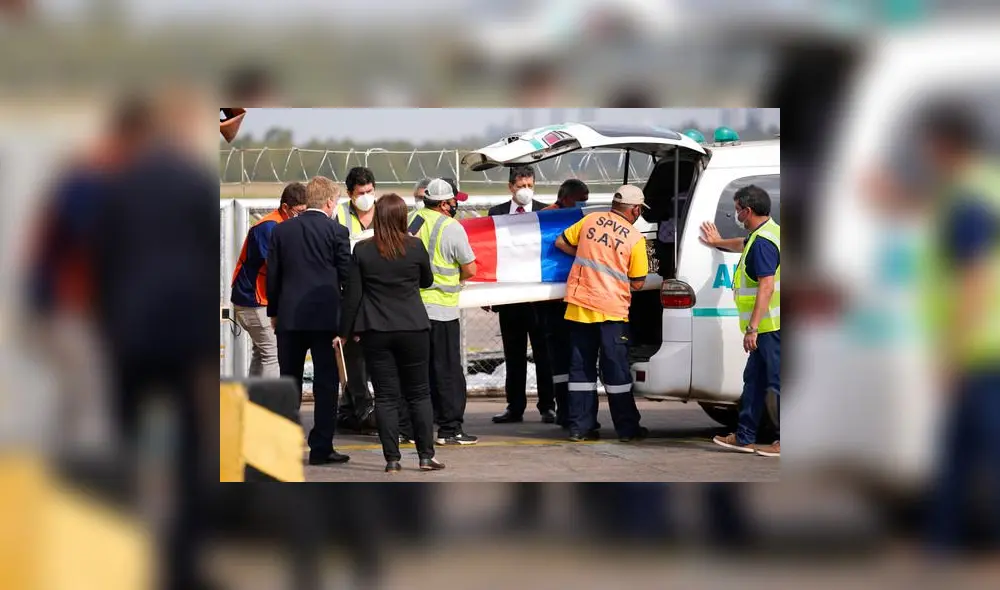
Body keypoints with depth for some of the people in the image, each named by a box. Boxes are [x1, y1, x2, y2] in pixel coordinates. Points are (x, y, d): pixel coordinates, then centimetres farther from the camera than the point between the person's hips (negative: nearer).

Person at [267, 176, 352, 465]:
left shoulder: (282, 230, 5)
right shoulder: (337, 231, -5)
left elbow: (272, 275, 7)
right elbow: (347, 276, -3)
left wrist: (273, 312, 16)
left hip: (289, 317, 3)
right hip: (326, 316, -3)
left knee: (289, 381, 12)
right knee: (326, 382, 1)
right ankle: (321, 447, -1)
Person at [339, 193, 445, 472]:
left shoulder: (362, 250, -5)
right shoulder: (415, 246, -5)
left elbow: (352, 295, -2)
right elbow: (427, 281, 11)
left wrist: (346, 331, 6)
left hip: (376, 332, 0)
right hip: (413, 328, 0)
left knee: (386, 396, 4)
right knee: (419, 394, 10)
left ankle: (392, 459, 2)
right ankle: (426, 455, 8)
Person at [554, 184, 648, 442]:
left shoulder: (590, 220, 4)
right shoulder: (635, 239, -6)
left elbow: (561, 242, 13)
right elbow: (637, 283, -3)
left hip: (579, 304, 4)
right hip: (611, 308, -4)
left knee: (581, 367, 10)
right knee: (616, 370, 4)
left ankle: (580, 426, 10)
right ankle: (627, 428, 10)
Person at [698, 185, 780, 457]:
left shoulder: (762, 242, -18)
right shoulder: (764, 235, 15)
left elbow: (766, 287, -25)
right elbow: (744, 245, 41)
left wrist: (752, 328, -26)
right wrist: (719, 242, 58)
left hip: (770, 325, -11)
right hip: (767, 326, 11)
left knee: (778, 382, -7)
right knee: (754, 379, 17)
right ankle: (744, 437, 24)